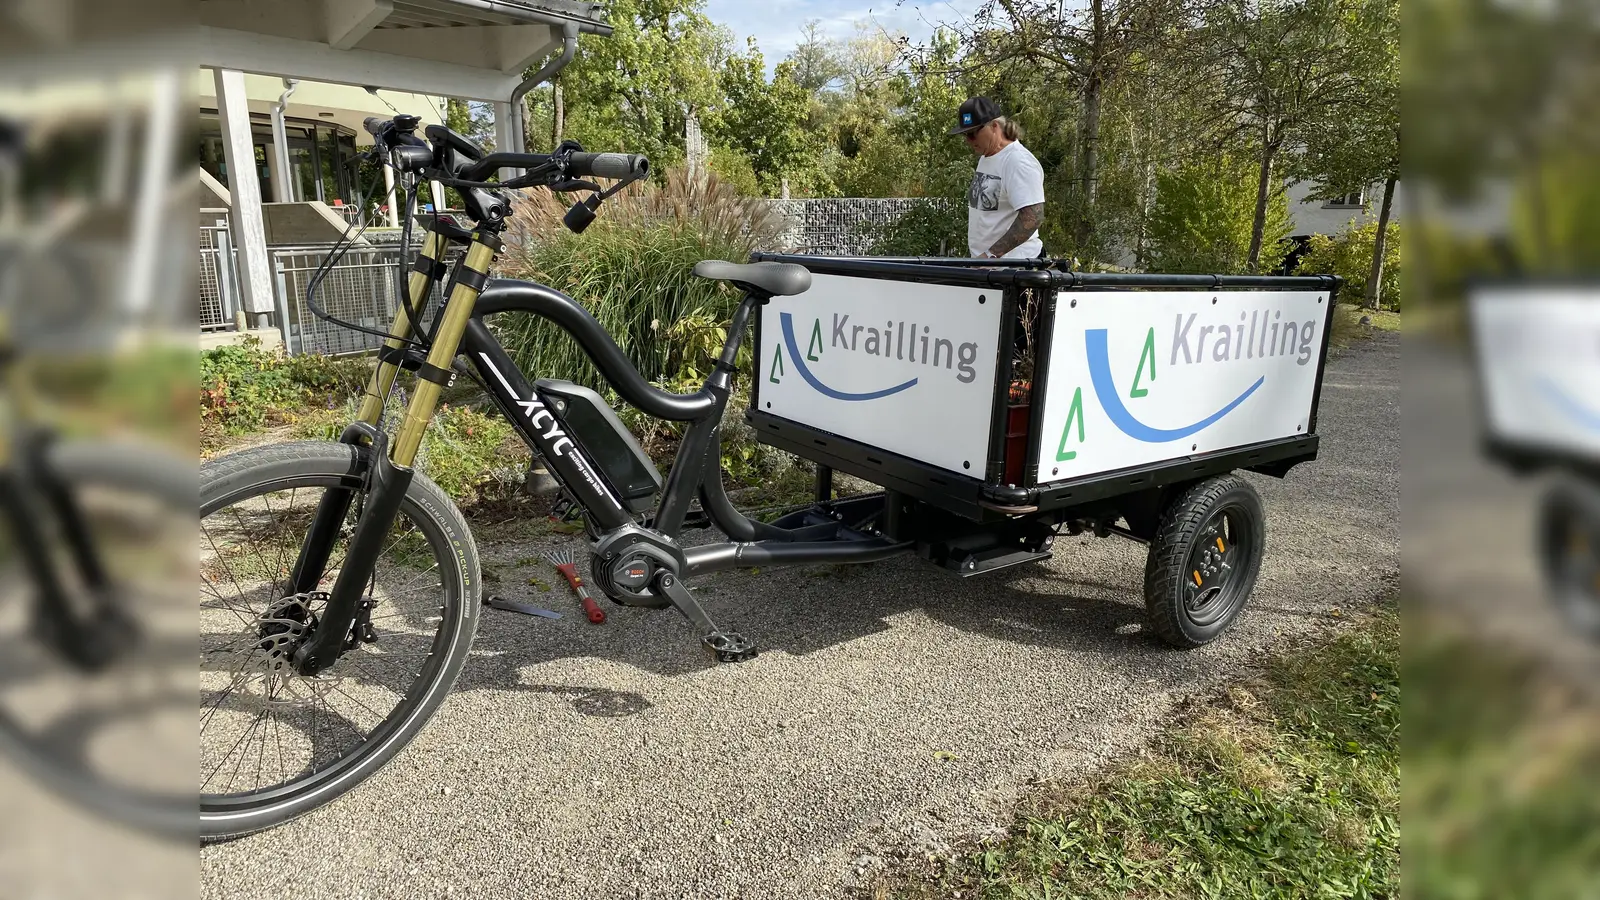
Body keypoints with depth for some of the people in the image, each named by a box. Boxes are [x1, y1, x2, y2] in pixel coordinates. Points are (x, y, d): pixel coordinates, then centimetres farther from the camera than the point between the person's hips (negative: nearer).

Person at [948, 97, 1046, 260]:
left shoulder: (1018, 161, -15)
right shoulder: (985, 157, 15)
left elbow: (1033, 216, -24)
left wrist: (991, 253, -29)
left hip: (1013, 265, -9)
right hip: (984, 261, 9)